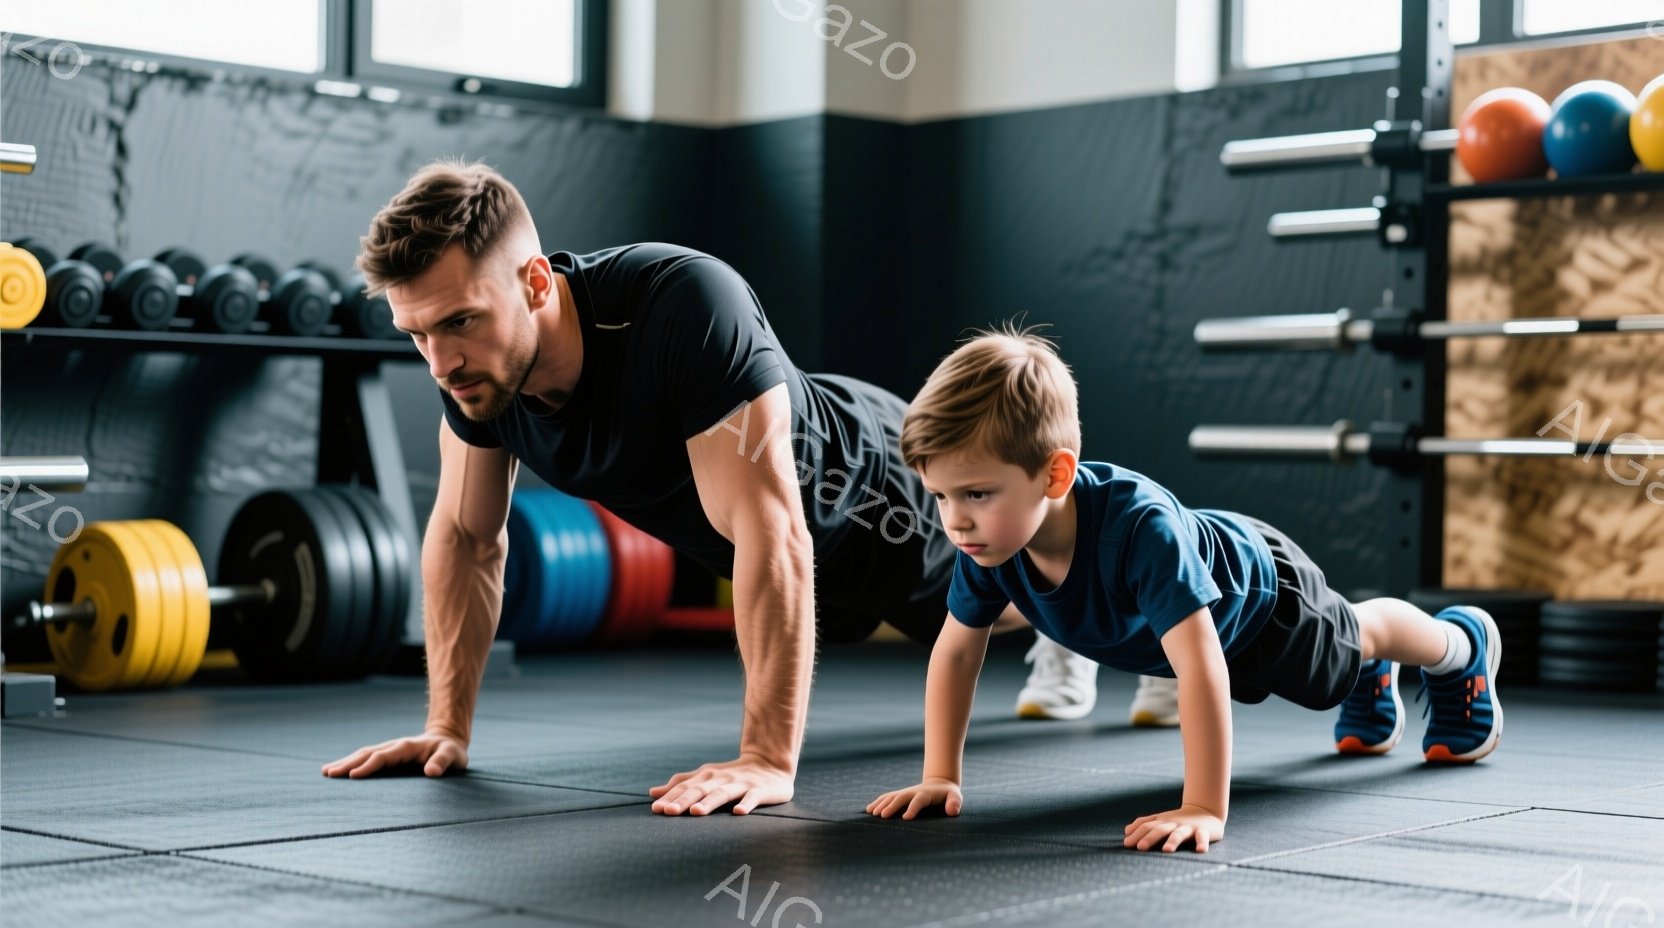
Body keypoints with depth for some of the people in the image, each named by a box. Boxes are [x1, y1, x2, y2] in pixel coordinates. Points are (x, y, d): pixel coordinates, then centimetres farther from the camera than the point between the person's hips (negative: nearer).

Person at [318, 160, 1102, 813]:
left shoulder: (683, 304, -48)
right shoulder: (473, 357, -27)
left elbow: (771, 533, -48)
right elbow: (468, 533, -12)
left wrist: (768, 758, -50)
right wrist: (447, 726, -15)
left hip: (875, 488, -6)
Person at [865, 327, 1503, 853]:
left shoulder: (1140, 526, -53)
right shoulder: (988, 542, -35)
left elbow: (1200, 666, -55)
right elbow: (956, 652, -21)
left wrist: (1205, 809, -59)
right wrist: (940, 776, -26)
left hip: (1258, 588, -5)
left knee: (1354, 639, 27)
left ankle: (1462, 645, 60)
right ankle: (1372, 682, 69)